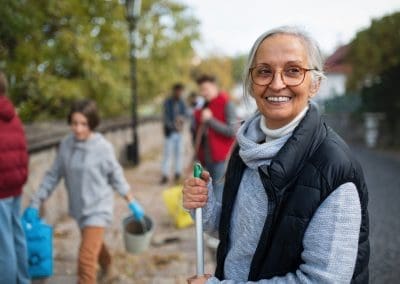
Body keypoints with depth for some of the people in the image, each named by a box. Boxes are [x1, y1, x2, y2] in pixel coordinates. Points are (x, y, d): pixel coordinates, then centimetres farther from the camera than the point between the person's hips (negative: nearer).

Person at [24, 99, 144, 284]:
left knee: (86, 259, -13)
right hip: (79, 207, 5)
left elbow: (116, 177, -7)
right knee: (95, 244, 29)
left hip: (98, 208, -5)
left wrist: (132, 203, -1)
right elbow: (53, 175, 1)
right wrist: (35, 203, 1)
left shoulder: (103, 147, -18)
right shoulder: (66, 145, -6)